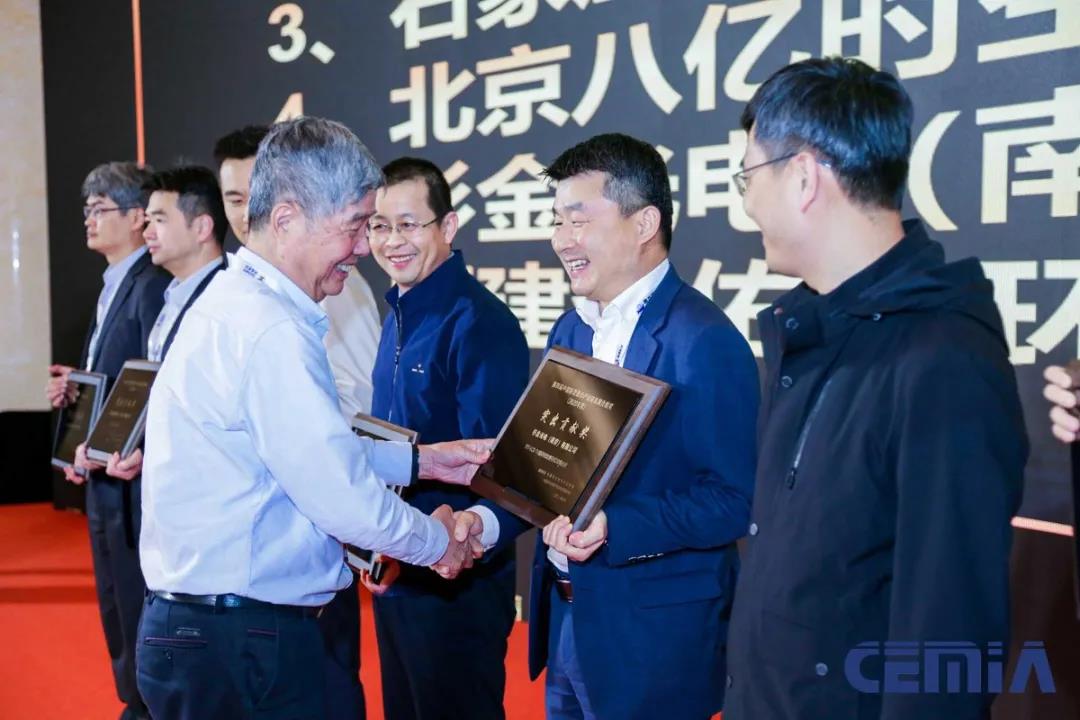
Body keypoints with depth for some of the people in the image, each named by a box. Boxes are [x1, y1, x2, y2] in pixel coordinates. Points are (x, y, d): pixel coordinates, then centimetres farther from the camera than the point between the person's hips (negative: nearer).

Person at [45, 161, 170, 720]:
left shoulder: (152, 286, -15)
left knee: (140, 612, -1)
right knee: (117, 611, 19)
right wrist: (73, 387, 2)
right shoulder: (112, 288, 15)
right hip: (103, 474, 10)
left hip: (133, 479, -10)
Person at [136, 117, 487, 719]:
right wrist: (437, 540, -4)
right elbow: (345, 501, -22)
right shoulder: (271, 331, -22)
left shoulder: (239, 301, 9)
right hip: (239, 645, -9)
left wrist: (421, 460, 13)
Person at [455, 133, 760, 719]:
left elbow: (730, 501, -20)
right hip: (564, 618, 7)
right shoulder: (570, 331, 7)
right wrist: (487, 521, -3)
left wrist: (613, 529, -30)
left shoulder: (704, 340, -18)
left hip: (653, 634, -7)